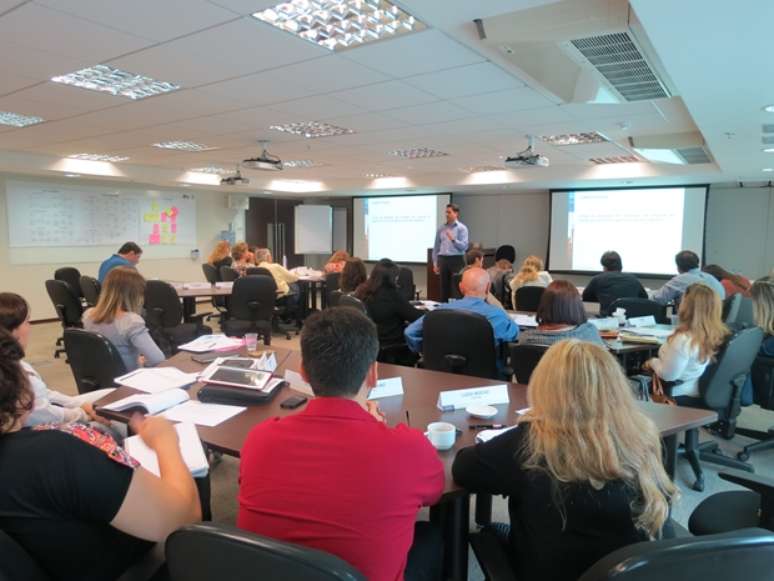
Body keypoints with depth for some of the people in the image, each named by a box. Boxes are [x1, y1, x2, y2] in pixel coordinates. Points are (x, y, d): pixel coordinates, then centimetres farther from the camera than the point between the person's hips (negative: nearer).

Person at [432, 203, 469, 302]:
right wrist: (435, 263, 7)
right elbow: (436, 247, 12)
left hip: (456, 260, -4)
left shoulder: (462, 228, -1)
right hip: (443, 260, 4)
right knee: (444, 286, 8)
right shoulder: (441, 229, 10)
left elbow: (464, 246, -9)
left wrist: (453, 239, -22)